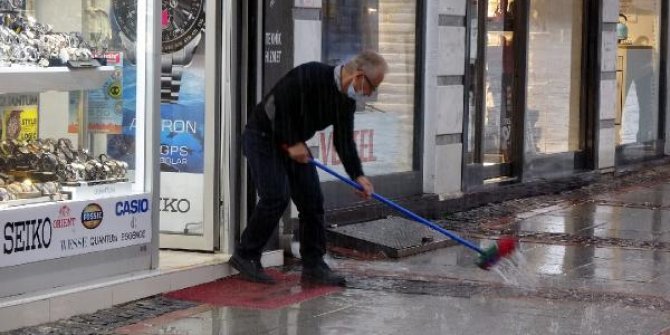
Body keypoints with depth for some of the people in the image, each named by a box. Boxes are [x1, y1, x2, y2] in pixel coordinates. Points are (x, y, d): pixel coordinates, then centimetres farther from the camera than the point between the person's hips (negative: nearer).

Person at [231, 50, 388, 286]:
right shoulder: (310, 76, -27)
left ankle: (313, 266, 8)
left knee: (312, 200, 2)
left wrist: (357, 176, -4)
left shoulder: (346, 100, -1)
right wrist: (291, 144, -20)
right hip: (263, 136, -8)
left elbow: (344, 140, 5)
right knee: (276, 196, -18)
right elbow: (277, 105, -26)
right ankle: (245, 256, -5)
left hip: (293, 143, 8)